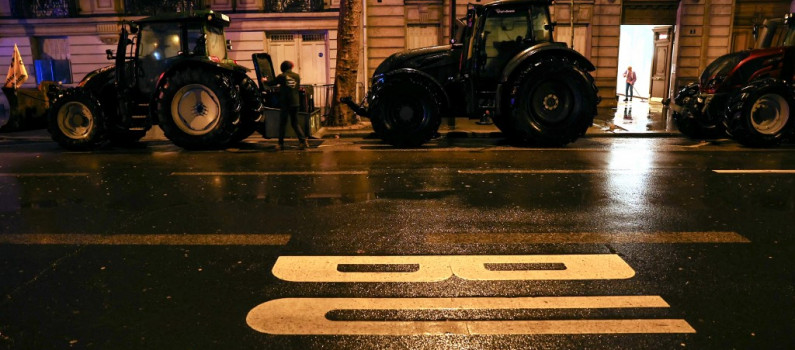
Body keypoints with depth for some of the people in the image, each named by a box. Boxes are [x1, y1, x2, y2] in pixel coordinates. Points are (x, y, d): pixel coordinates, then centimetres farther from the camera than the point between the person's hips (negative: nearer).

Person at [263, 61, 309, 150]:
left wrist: (265, 80, 27)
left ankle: (281, 144, 9)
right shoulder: (297, 76, 5)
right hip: (295, 103, 4)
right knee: (295, 123, 11)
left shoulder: (282, 76, -5)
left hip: (285, 103, -3)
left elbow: (272, 83, 8)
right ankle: (303, 140, -4)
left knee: (282, 124, 6)